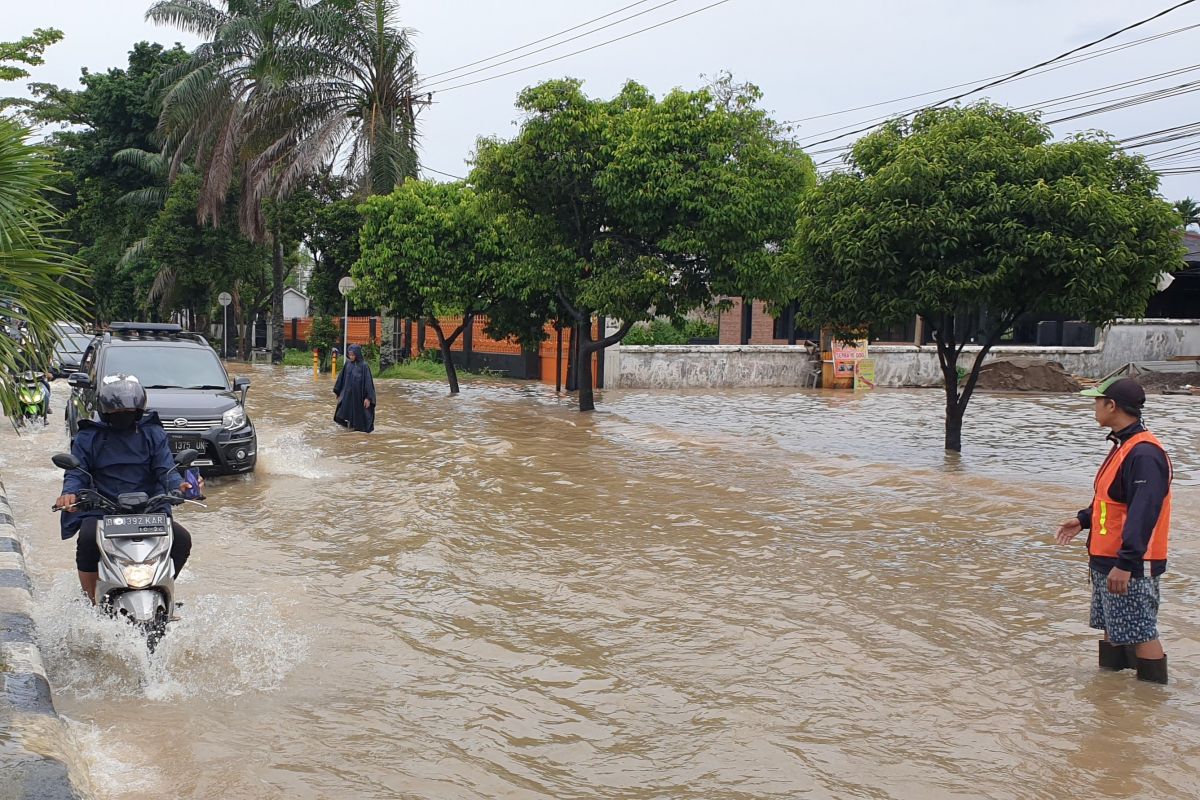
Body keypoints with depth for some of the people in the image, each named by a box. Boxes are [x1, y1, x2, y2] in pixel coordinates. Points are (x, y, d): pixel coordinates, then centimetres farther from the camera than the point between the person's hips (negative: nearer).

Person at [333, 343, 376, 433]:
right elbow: (342, 379, 11)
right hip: (347, 394, 4)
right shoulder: (348, 364, 4)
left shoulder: (364, 366, -10)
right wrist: (339, 393, 11)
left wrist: (368, 398, -15)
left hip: (359, 395, -4)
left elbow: (368, 382, -11)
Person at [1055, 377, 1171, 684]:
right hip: (1107, 560, 11)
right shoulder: (1124, 446, 12)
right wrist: (1083, 519, 24)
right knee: (1112, 629, 19)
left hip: (1130, 565, -11)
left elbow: (1143, 513, -28)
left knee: (1140, 633, -4)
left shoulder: (1144, 453, -22)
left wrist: (1125, 563, -30)